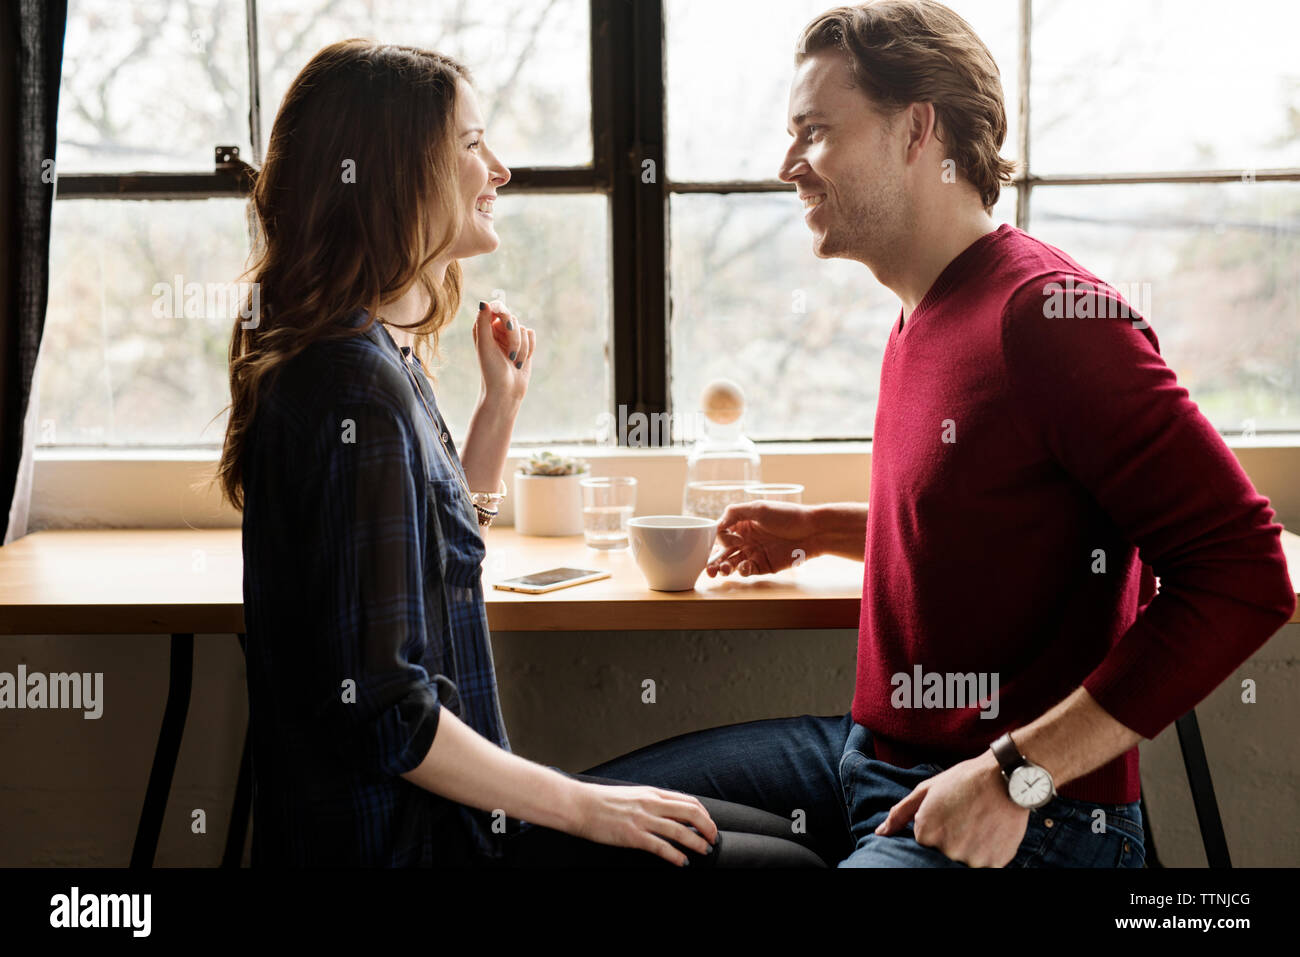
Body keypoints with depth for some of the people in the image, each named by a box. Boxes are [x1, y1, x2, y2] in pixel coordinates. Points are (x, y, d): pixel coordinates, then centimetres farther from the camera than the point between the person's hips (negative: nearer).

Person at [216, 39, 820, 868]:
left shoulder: (385, 362, 8)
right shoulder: (357, 386, -22)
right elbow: (380, 711, -25)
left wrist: (503, 403, 12)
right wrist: (581, 806, -16)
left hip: (434, 813, 10)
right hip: (395, 839, -10)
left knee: (769, 830, 14)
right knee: (783, 859, -6)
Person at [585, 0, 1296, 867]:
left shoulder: (1049, 314, -18)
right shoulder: (925, 315, 11)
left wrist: (1017, 774, -25)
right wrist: (828, 529, 16)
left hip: (1024, 823, -9)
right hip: (872, 751, 9)